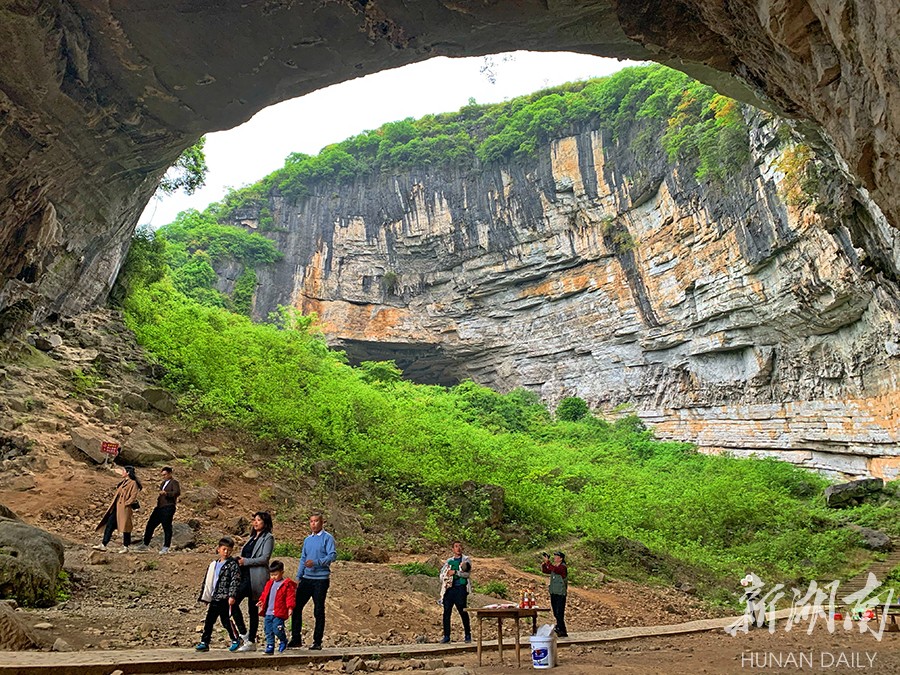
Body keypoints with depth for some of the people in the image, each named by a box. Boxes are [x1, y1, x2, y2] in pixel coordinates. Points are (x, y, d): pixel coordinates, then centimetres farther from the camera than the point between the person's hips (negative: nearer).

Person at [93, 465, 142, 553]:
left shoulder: (133, 483, -11)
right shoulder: (123, 482, 16)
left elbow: (133, 496, -17)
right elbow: (118, 495, 21)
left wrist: (125, 504, -17)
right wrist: (113, 505, 12)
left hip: (124, 509, -9)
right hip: (116, 508, 9)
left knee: (125, 526, 0)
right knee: (109, 525, 6)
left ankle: (125, 547, 10)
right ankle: (103, 545, 10)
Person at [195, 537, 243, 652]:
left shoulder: (233, 564, -7)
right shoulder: (213, 564, 13)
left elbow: (235, 581, -14)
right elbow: (207, 581, 19)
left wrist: (232, 596, -23)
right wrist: (206, 597, 17)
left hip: (225, 598, -6)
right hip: (214, 598, 6)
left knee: (226, 621, -2)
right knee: (209, 620, 8)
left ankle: (235, 640, 14)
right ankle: (204, 643, 19)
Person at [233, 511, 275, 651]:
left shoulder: (268, 538, -4)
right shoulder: (253, 537, 21)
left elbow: (265, 558, -14)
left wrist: (246, 561, -15)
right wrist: (239, 560, 4)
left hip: (256, 577, -8)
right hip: (245, 575, 8)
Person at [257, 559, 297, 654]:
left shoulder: (287, 584, -8)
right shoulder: (269, 583, 13)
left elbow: (290, 597, -11)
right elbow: (265, 594, 25)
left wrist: (290, 607, -21)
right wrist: (261, 601, 10)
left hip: (279, 613, -6)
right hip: (268, 613, 7)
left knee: (277, 629, -11)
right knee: (268, 630, 7)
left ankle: (283, 641, 16)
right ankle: (270, 646, 19)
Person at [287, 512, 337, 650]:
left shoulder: (327, 538, -5)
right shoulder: (307, 540, 14)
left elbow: (333, 555, -15)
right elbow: (303, 559, 17)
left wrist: (316, 563, -24)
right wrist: (298, 577, 11)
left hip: (321, 579, -6)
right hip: (306, 578, 6)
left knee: (319, 611, 1)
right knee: (296, 606, 4)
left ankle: (317, 641, 12)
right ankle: (295, 639, 16)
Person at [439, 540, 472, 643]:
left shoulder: (466, 559, 8)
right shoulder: (449, 561, 18)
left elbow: (467, 573, -5)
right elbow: (442, 573, 14)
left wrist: (455, 572, -12)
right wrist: (445, 579, -6)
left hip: (460, 588, -3)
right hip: (449, 588, 3)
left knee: (463, 612, -2)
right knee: (446, 612, 0)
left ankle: (468, 635, 11)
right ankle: (446, 636, 8)